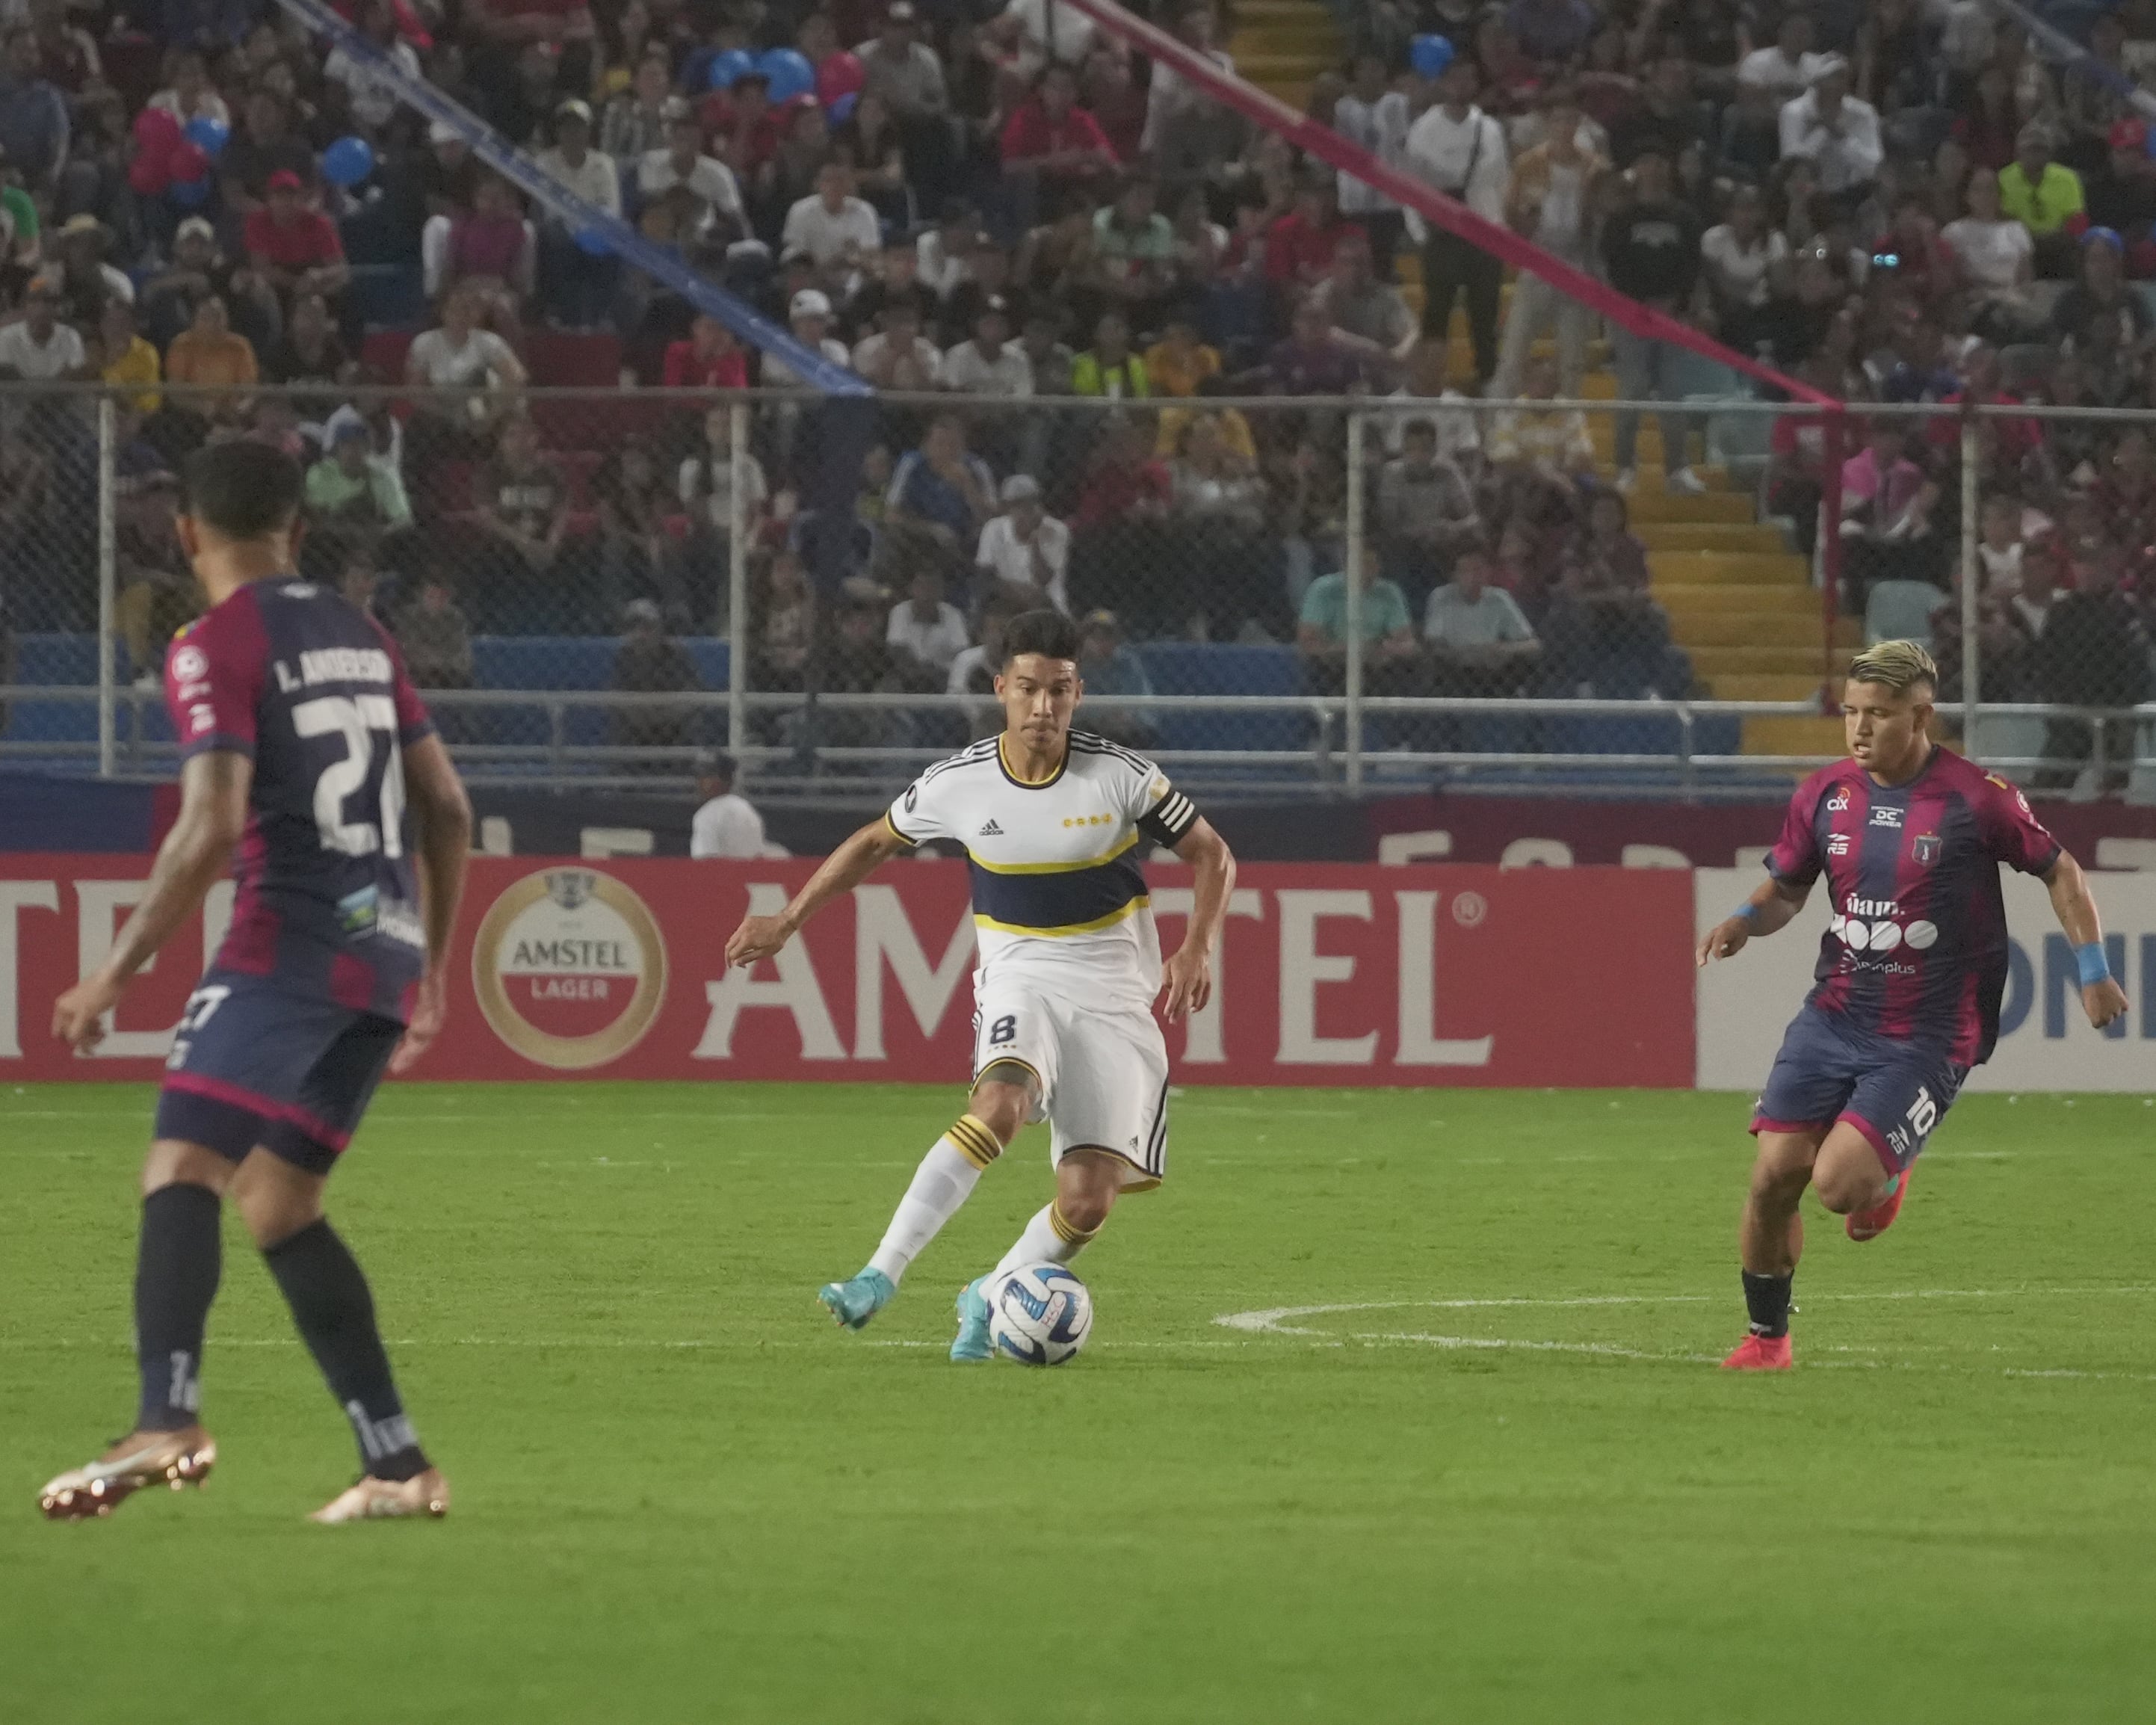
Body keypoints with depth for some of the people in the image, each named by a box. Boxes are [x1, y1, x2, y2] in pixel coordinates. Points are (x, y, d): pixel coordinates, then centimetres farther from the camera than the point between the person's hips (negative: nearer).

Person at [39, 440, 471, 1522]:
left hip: (290, 941, -7)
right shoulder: (360, 636, 18)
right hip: (388, 947, 7)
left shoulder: (215, 647, -4)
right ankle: (398, 1465, 11)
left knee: (180, 1168, -16)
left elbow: (212, 827, -15)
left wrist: (116, 974, -10)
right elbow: (446, 807, 20)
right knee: (277, 1205, 15)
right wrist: (430, 969, 29)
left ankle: (167, 1419, -38)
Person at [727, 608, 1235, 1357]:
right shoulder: (958, 783, -5)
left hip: (1114, 999, 1)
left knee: (1089, 1202, -9)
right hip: (1020, 980, -1)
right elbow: (876, 843, 14)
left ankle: (989, 1299, 17)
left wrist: (1195, 950, -14)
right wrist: (788, 922, 14)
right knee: (999, 1104, -34)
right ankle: (881, 1275, -34)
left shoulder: (1120, 777, -9)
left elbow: (1211, 855, 2)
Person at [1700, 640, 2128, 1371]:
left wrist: (2094, 973, -5)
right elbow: (1787, 887, 16)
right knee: (1774, 1177, -4)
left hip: (1926, 1037, -4)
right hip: (1834, 1015, 4)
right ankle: (1767, 1337, 18)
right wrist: (1746, 919, -6)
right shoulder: (1824, 794, 1)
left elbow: (2060, 871, 1)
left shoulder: (1975, 798, -11)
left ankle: (1888, 1175, 20)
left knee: (1838, 1186, -18)